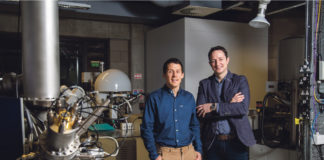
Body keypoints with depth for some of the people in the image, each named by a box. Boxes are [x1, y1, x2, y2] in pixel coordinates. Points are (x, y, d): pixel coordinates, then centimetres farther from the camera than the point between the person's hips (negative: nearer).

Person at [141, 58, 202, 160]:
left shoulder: (189, 98, 7)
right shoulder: (154, 98, -4)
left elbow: (195, 126, 12)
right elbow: (147, 129, -5)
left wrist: (198, 149, 6)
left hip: (188, 151, 3)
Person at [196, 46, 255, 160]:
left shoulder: (240, 81, 3)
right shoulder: (204, 84, 6)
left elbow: (243, 108, -11)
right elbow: (200, 114, -5)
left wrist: (214, 107, -14)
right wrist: (229, 105, -11)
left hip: (237, 142, -1)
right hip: (212, 143, 1)